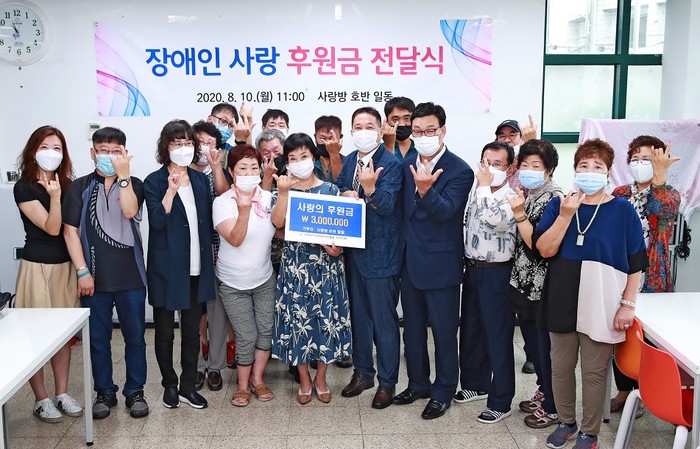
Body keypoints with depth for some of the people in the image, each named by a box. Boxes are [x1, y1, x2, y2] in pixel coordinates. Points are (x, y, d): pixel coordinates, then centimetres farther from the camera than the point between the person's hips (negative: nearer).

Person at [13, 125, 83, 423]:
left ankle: (62, 393, 22)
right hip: (38, 266, -5)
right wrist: (54, 197, -31)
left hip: (66, 265, 5)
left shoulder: (67, 184, 6)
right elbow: (52, 228, -16)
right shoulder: (23, 188, -9)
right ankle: (41, 399, 15)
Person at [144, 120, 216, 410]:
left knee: (192, 331, 11)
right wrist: (171, 190, -29)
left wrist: (210, 255, 10)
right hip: (166, 268, -4)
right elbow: (158, 221, -18)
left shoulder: (200, 180, 8)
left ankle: (189, 386, 22)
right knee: (165, 331, 9)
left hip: (197, 268, 4)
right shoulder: (154, 181, -6)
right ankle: (169, 385, 24)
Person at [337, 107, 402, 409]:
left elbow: (387, 205, -24)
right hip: (354, 250, 7)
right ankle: (363, 372, 35)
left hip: (380, 254, -7)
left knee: (384, 320, 3)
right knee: (359, 314, 19)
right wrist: (344, 194, -8)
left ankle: (387, 382, 18)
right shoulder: (349, 160, 7)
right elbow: (338, 189, 14)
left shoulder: (390, 163, -14)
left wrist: (370, 188, -43)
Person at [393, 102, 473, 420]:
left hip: (440, 264, -6)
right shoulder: (407, 165, 6)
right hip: (409, 260, 7)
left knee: (443, 331, 7)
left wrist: (426, 190, -42)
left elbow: (445, 211, -26)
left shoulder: (460, 171, -14)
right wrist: (400, 248, 8)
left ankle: (443, 392, 23)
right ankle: (418, 383, 35)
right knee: (412, 328, 18)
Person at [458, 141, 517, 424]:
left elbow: (493, 220, -33)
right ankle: (475, 384, 36)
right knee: (470, 330, 18)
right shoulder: (477, 190, 8)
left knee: (498, 337, 0)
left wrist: (485, 186, -23)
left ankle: (500, 401, 11)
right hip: (472, 269, 8)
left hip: (497, 273, -8)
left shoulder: (513, 196, -14)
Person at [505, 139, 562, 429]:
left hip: (544, 288, -8)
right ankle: (544, 392, 37)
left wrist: (519, 215, -26)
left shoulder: (554, 199, -16)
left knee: (546, 347, 2)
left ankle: (553, 408, 17)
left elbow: (539, 247, -23)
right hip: (524, 283, 9)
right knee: (533, 342, 19)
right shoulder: (525, 195, 9)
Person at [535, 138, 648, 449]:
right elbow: (545, 250, -8)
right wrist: (565, 215, -17)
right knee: (561, 367, 12)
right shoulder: (558, 205, 3)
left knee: (594, 371, 5)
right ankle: (566, 423, 32)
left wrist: (628, 304, -5)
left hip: (601, 305, -2)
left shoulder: (622, 210, -2)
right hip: (562, 302, 3)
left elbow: (635, 264, -1)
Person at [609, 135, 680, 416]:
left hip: (651, 280, -3)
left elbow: (661, 210, -28)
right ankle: (623, 391, 26)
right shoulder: (619, 194, 8)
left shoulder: (669, 195, -3)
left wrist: (659, 175, -41)